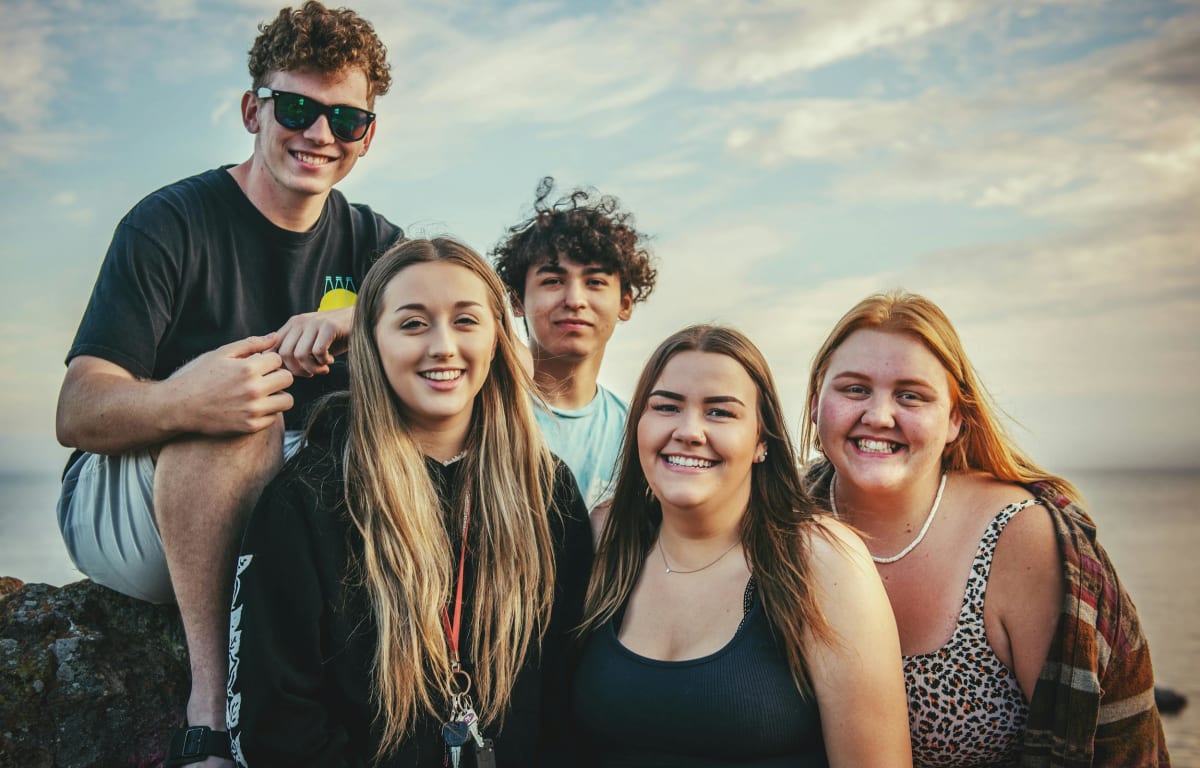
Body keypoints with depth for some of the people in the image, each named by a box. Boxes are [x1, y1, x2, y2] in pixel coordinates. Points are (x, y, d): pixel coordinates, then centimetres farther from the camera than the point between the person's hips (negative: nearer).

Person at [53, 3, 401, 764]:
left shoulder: (370, 242, 4)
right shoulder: (173, 224, -11)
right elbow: (76, 414, -19)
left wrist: (361, 319, -31)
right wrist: (178, 401, -43)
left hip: (275, 512, 5)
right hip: (123, 513, -4)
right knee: (238, 416, -33)